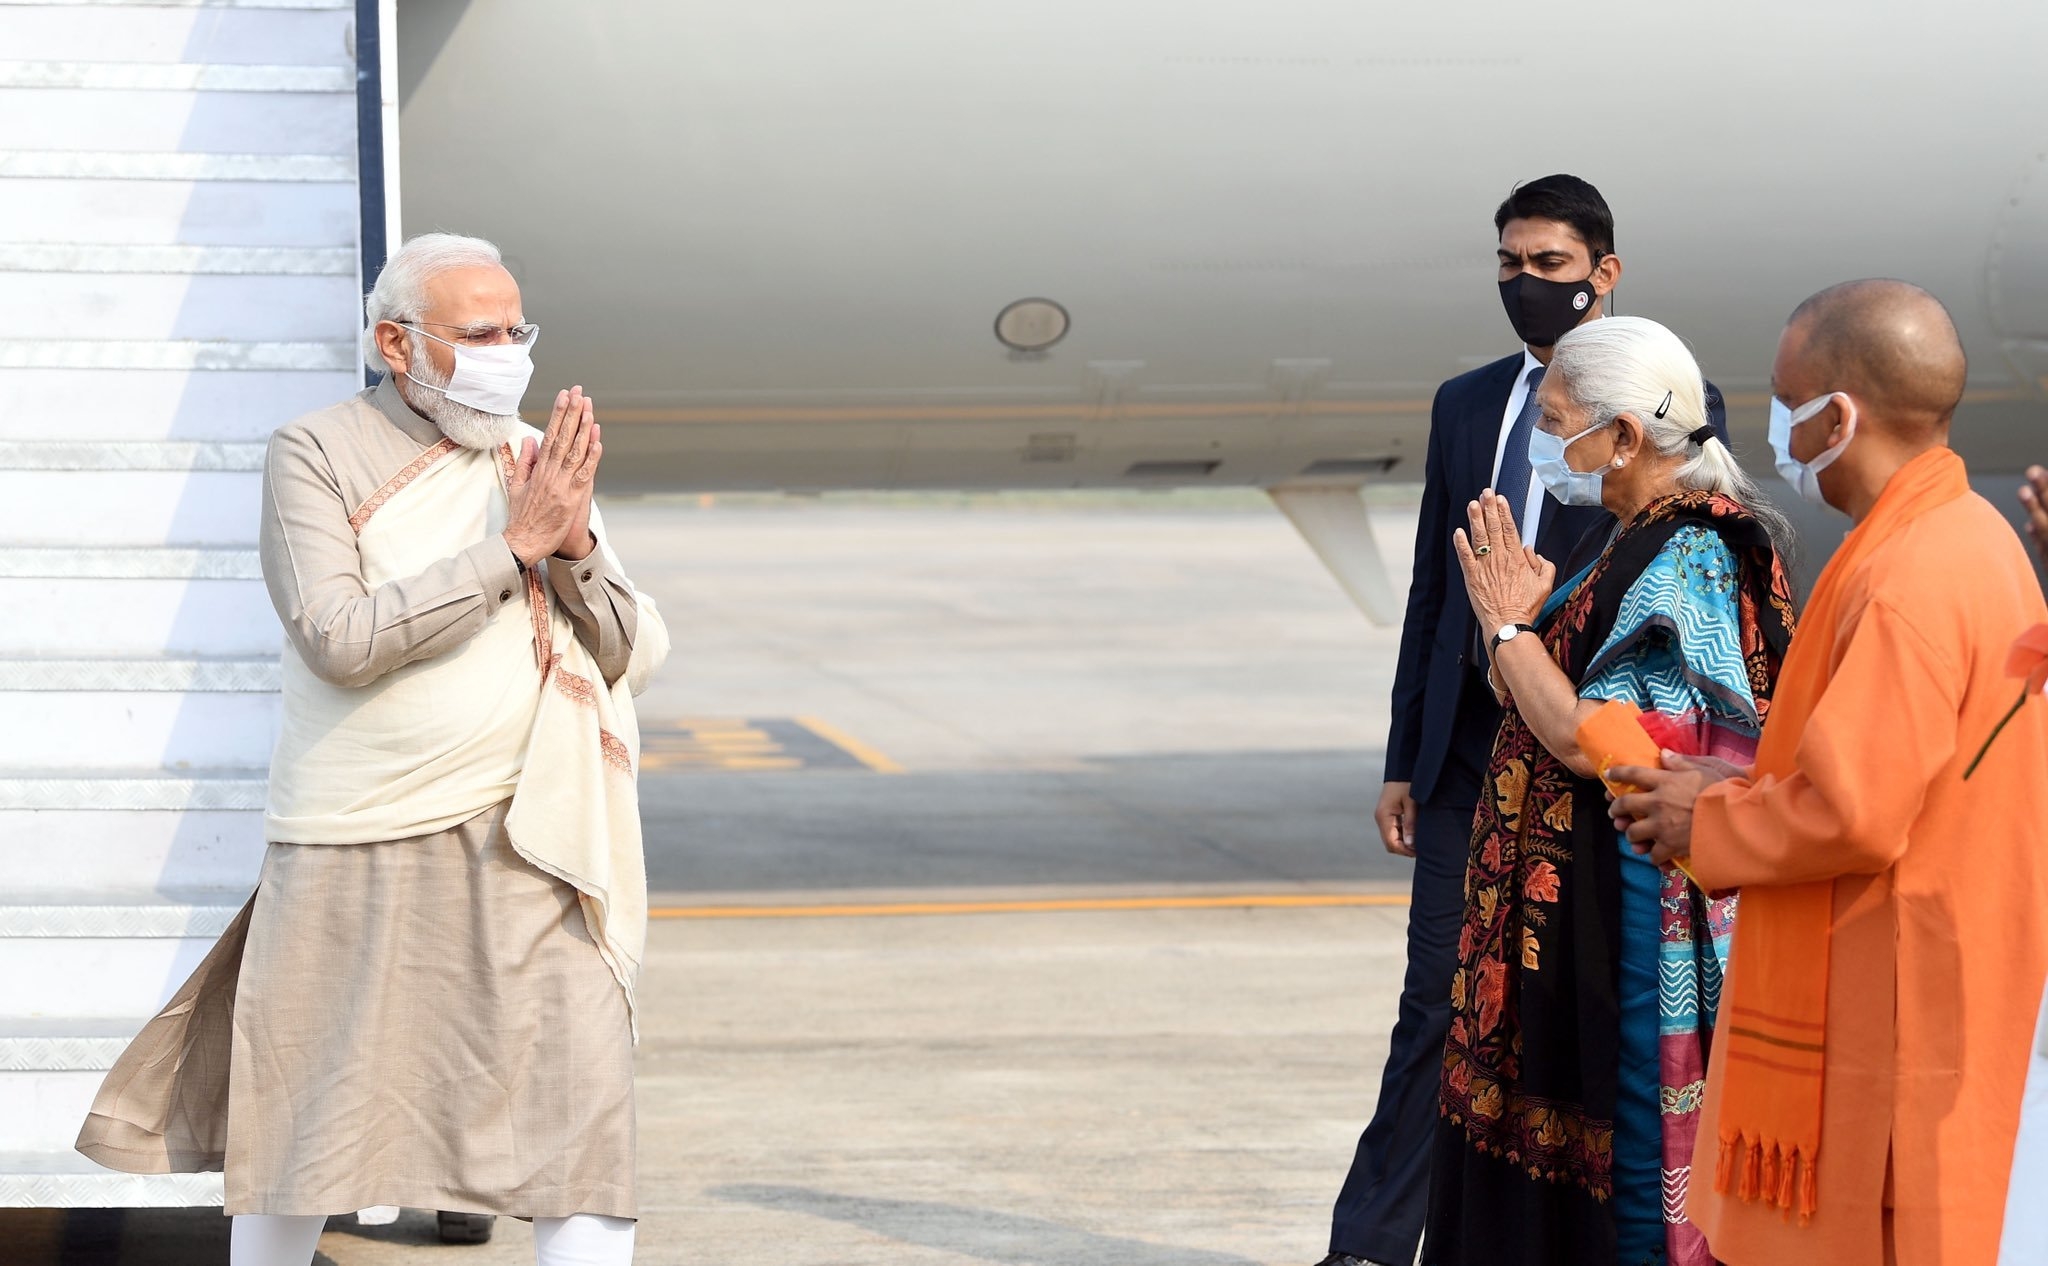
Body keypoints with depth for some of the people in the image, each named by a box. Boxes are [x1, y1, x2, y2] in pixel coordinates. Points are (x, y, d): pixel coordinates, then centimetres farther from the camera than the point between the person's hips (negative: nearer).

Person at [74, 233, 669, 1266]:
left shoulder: (538, 462, 9)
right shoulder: (316, 455, -4)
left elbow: (635, 656, 4)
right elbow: (341, 640, -18)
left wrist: (576, 543, -15)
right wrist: (511, 545, -19)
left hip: (517, 842, 3)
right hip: (354, 853, -2)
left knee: (579, 1102, -9)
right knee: (296, 1132, 6)